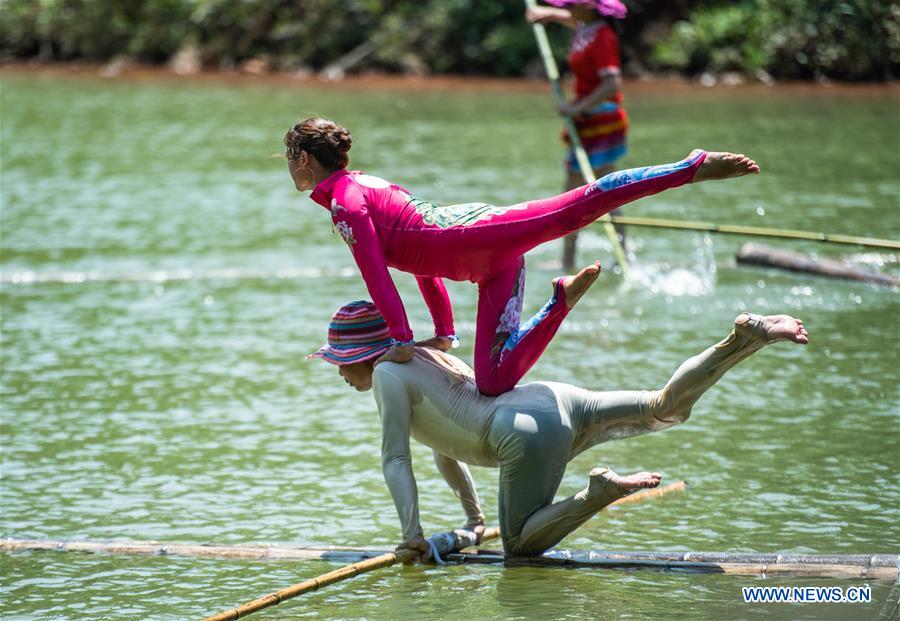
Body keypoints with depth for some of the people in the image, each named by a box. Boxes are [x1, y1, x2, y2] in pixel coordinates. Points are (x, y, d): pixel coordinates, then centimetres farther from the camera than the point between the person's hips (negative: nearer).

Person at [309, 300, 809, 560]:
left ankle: (601, 491, -21)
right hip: (557, 399, 9)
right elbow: (444, 451, 38)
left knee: (520, 547, -4)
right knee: (666, 407, 11)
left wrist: (412, 535, -9)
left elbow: (396, 461, -7)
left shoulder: (388, 374, 2)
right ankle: (747, 336, 0)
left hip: (528, 432, -9)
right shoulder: (430, 362, 28)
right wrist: (472, 515, 42)